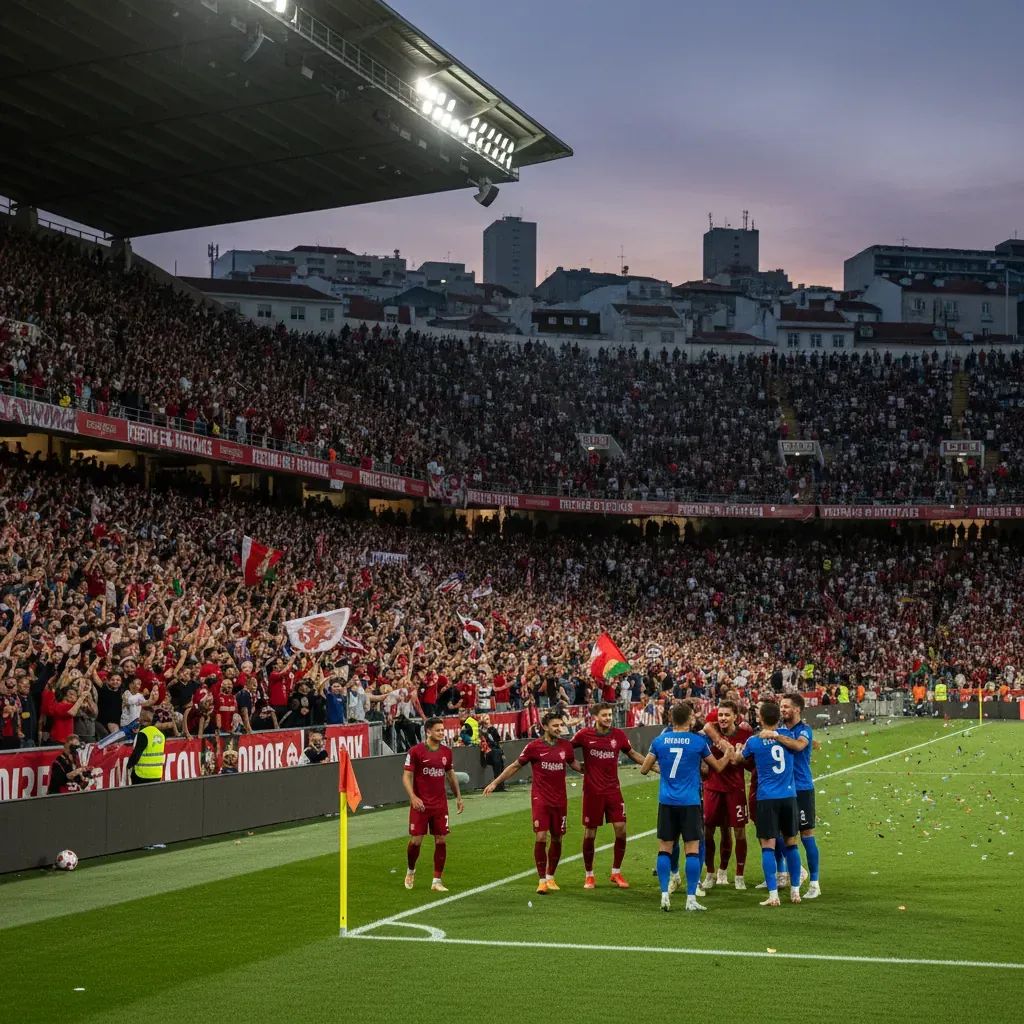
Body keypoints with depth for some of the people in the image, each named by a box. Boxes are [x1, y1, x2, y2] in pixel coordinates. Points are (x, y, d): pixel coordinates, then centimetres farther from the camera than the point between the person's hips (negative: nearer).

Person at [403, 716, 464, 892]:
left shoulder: (446, 752, 7)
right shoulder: (415, 751, -8)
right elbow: (406, 776, -8)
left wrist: (458, 797, 16)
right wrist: (413, 797, -22)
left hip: (440, 804, 4)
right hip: (420, 804, -4)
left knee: (441, 840, 0)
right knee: (416, 840, -2)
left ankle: (437, 881, 8)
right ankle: (411, 870, 27)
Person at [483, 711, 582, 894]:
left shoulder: (566, 746, 4)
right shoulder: (534, 746, -6)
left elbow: (574, 764, 23)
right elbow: (515, 766, 4)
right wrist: (495, 782, 2)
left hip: (560, 800, 4)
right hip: (540, 798, -4)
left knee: (557, 839, 9)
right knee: (540, 837, -12)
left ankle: (550, 877, 26)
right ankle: (542, 880, -3)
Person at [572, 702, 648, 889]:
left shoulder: (619, 735, 1)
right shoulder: (584, 735, -7)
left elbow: (632, 754, 16)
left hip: (613, 789, 2)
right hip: (592, 791, -2)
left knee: (621, 829, -5)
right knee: (590, 833, 4)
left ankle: (616, 873, 12)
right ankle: (589, 875, 20)